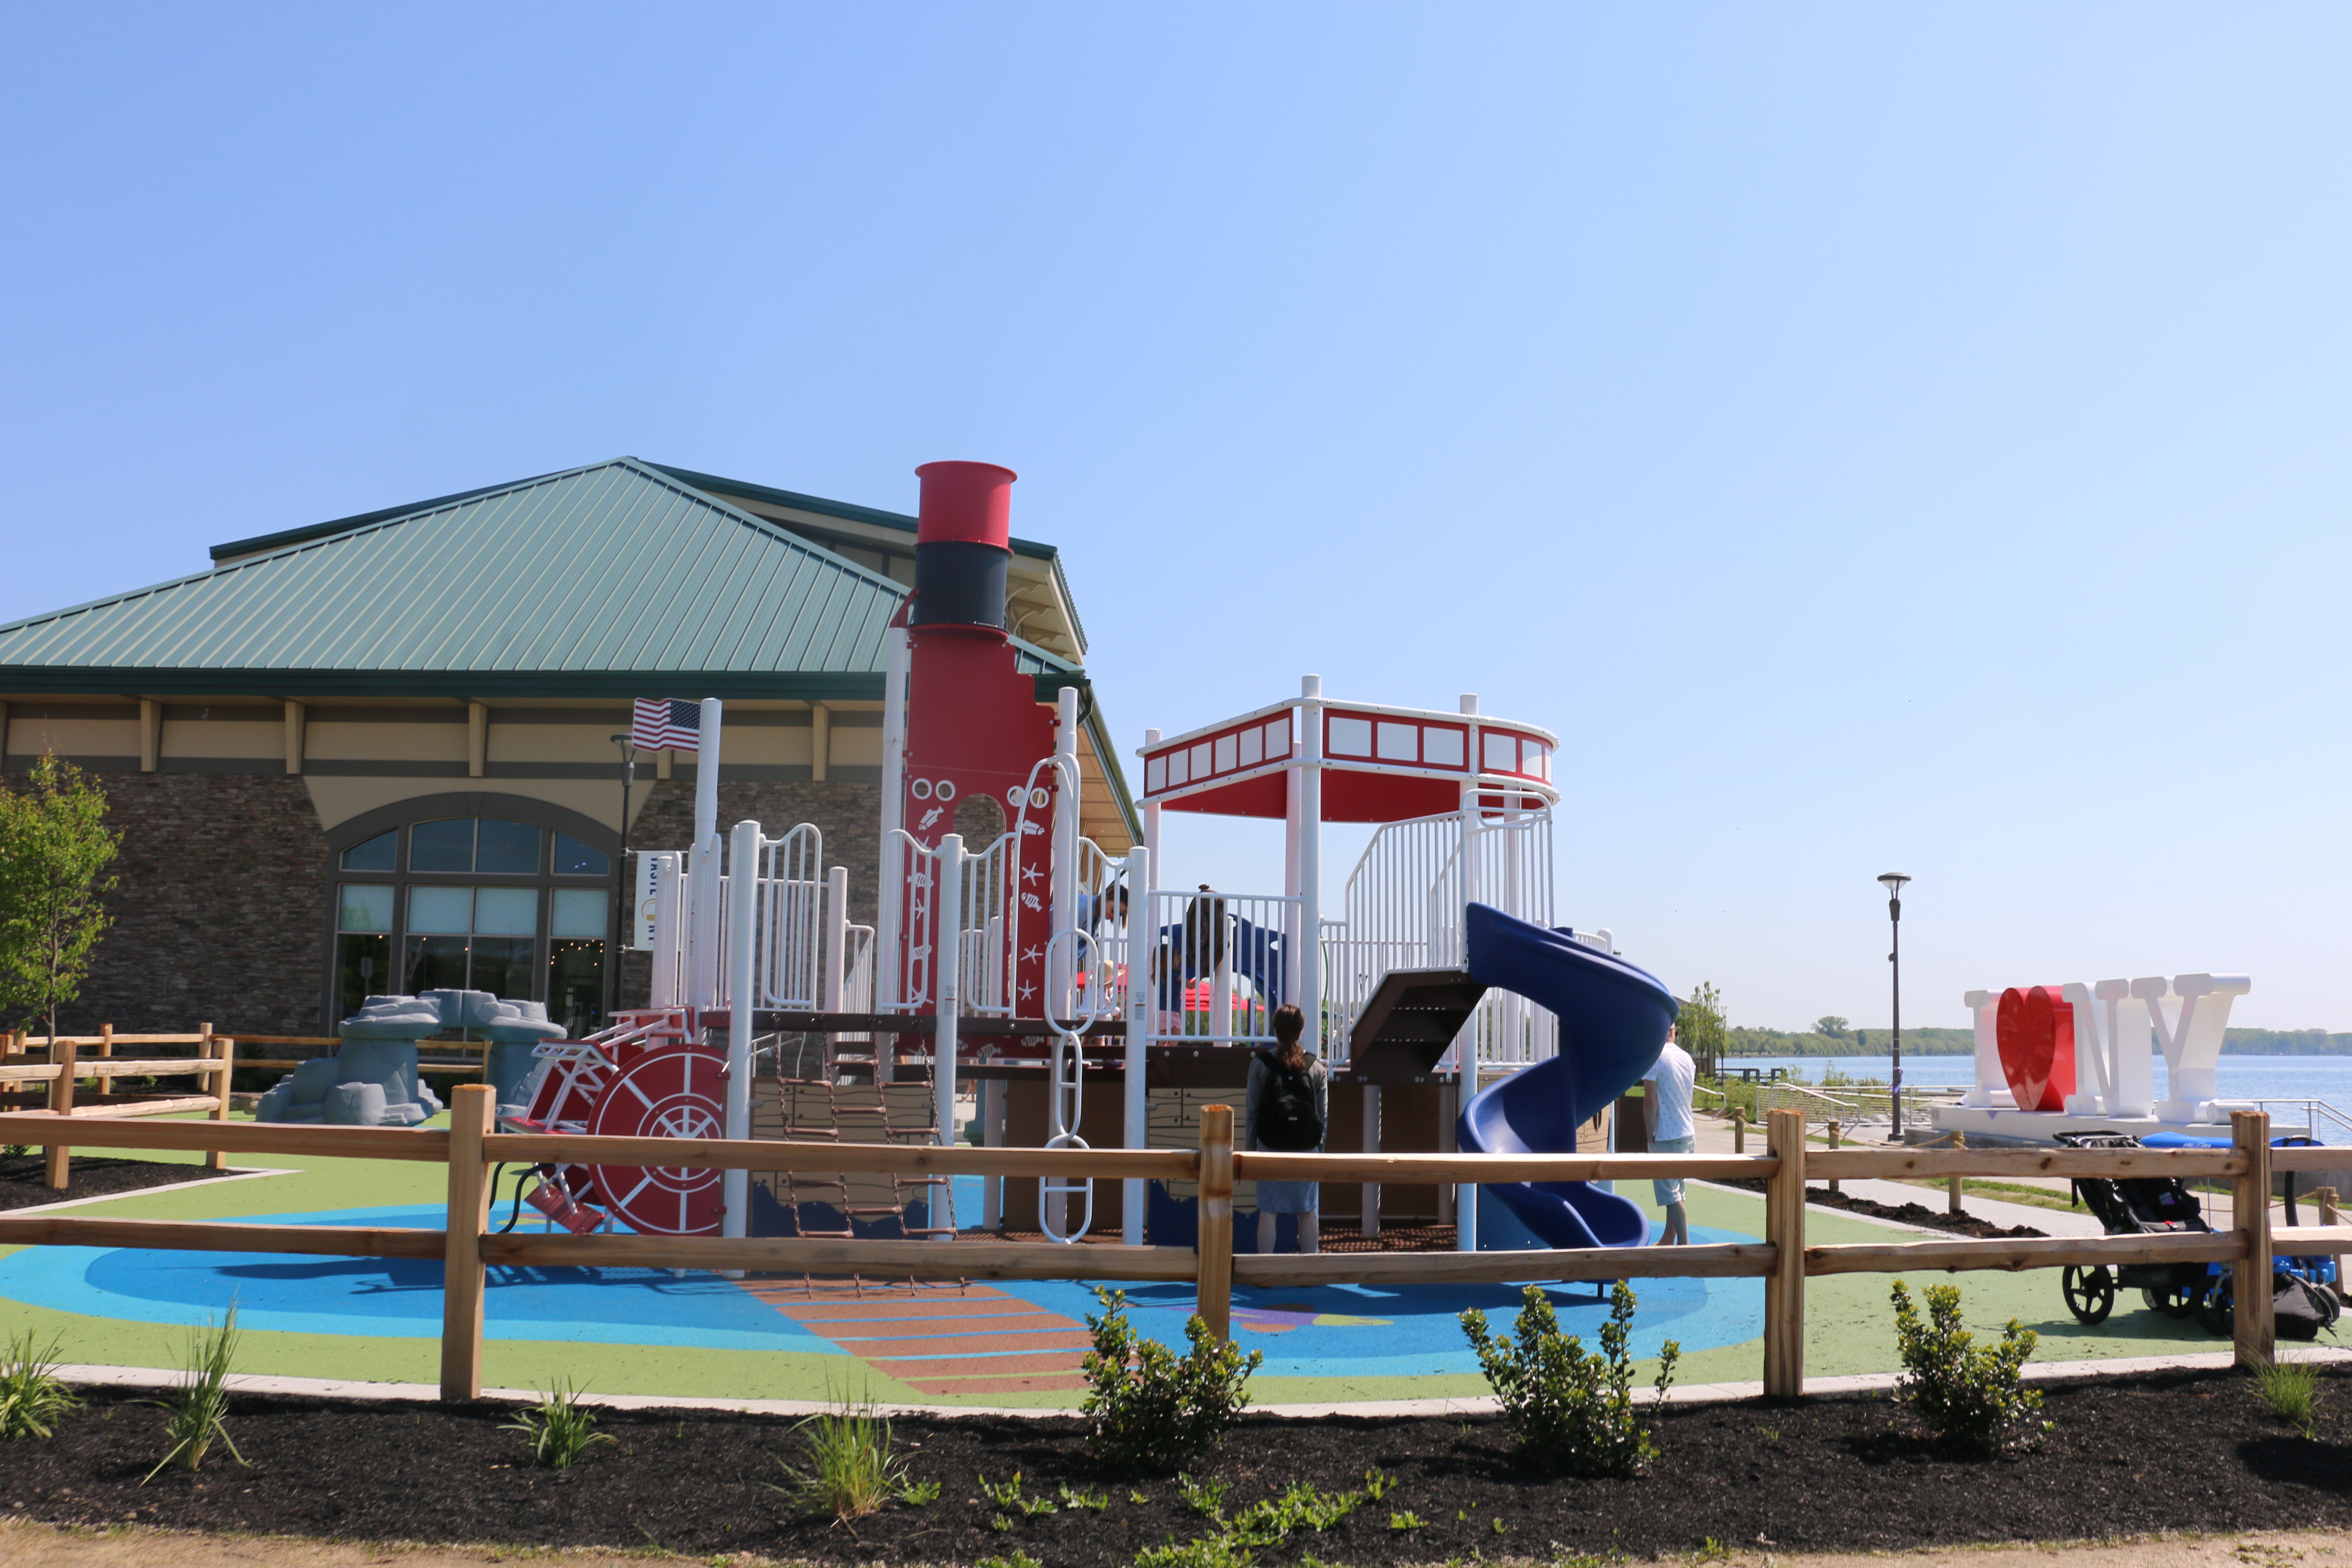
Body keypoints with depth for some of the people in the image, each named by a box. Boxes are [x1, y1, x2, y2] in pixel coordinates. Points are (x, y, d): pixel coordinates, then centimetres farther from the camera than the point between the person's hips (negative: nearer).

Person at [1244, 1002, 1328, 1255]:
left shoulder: (1260, 1064, -3)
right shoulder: (1317, 1067, 2)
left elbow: (1251, 1111, -1)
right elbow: (1324, 1114, 5)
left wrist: (1248, 1149, 6)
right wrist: (1320, 1149, 14)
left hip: (1270, 1148, -1)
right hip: (1307, 1149, 1)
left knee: (1267, 1211, 4)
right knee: (1307, 1212, 9)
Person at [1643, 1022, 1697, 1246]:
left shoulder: (1654, 1058, -14)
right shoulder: (1687, 1058, 8)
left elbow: (1651, 1102, -16)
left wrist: (1651, 1134, -7)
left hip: (1667, 1136, -7)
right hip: (1688, 1133, 7)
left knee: (1671, 1194, -3)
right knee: (1674, 1190, 16)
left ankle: (1684, 1243, -4)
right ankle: (1668, 1240, 24)